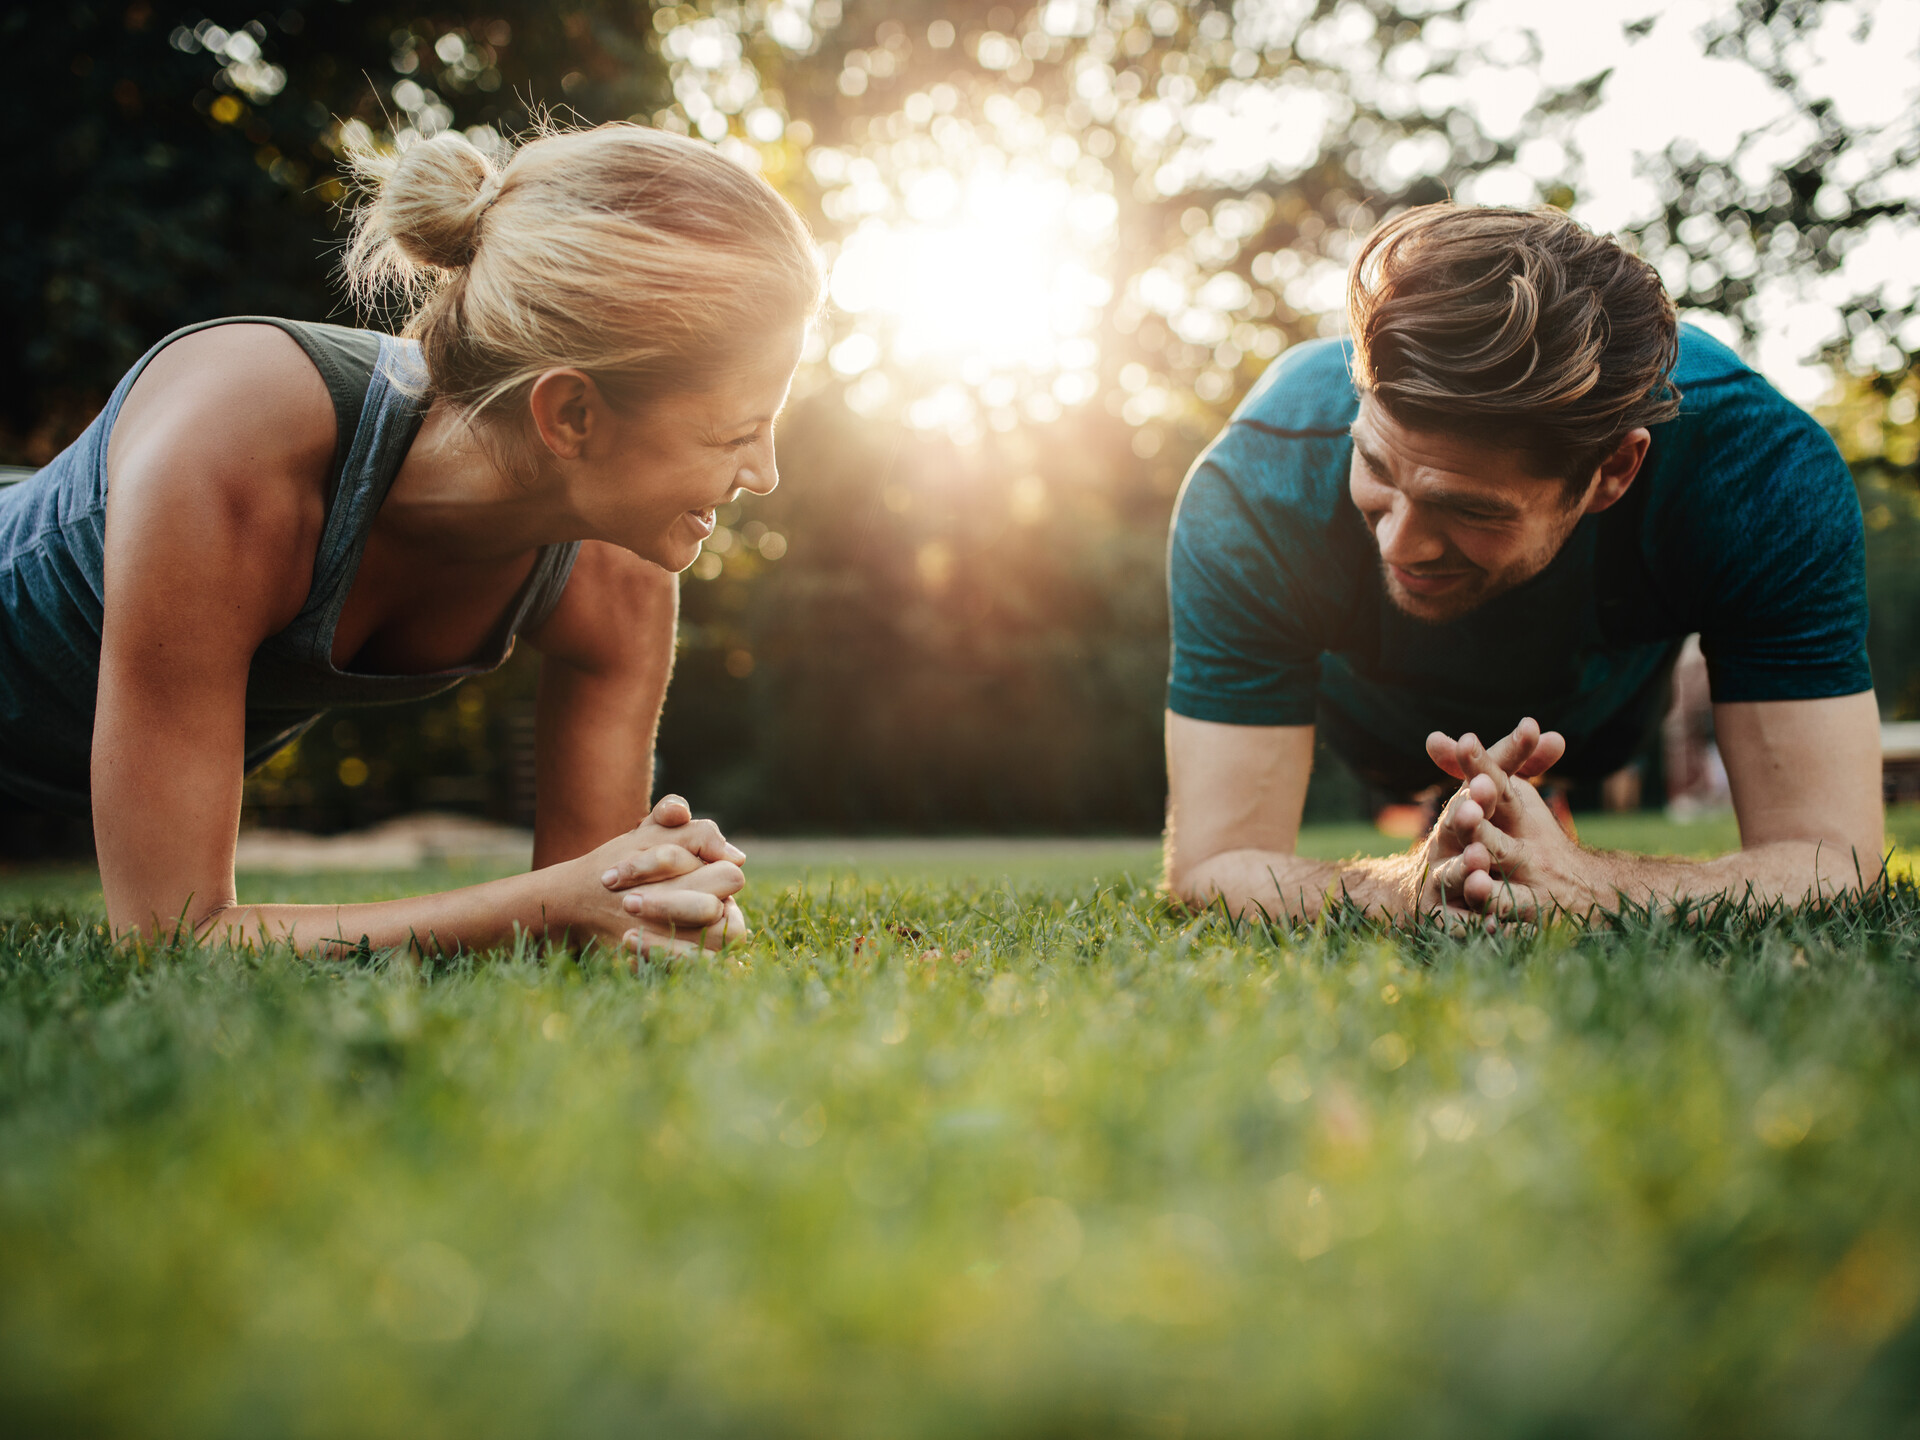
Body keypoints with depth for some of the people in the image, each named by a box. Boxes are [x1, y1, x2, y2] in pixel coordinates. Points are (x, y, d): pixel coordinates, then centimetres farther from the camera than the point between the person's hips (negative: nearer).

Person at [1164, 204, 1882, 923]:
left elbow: (1833, 861, -44)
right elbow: (1210, 866, -44)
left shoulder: (1772, 472, -44)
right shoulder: (1253, 491, -46)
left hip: (1606, 710, 1)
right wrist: (1415, 888, -66)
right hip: (1372, 721, 0)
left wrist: (1579, 886, -65)